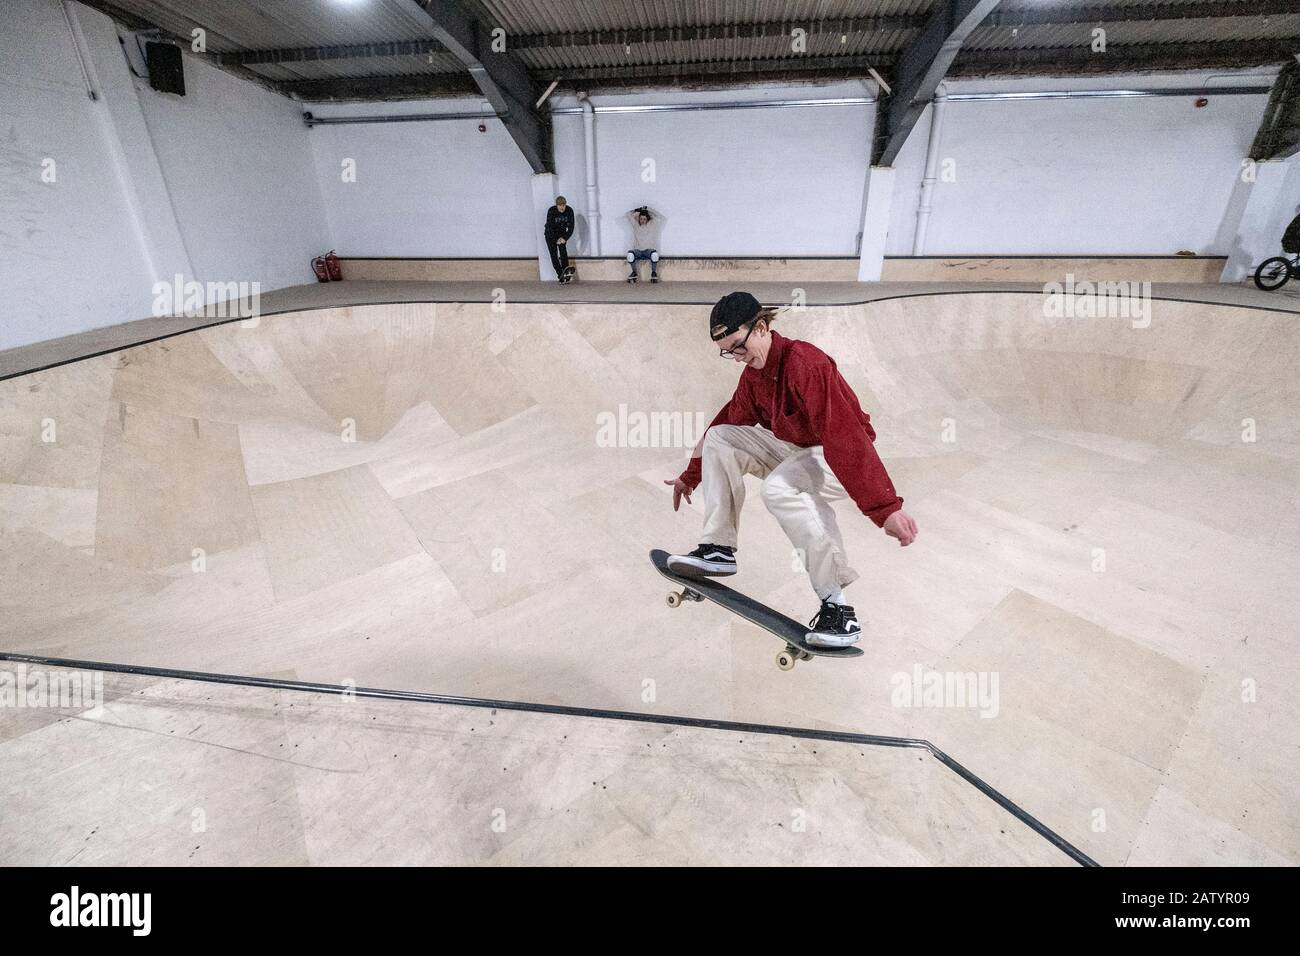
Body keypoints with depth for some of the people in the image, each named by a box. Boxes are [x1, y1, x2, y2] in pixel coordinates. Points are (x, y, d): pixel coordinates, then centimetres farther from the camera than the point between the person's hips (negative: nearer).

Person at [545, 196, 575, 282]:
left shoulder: (569, 210, -16)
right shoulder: (551, 211, -24)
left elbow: (571, 226, -11)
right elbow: (549, 227, -24)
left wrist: (565, 238, -20)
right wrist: (556, 240, -28)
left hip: (562, 234, 2)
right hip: (551, 235, -2)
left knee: (563, 251, -17)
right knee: (554, 255, -10)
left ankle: (566, 272, -24)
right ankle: (561, 275, -12)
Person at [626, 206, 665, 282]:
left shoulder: (652, 224, 9)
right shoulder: (635, 224, 12)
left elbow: (660, 216, 0)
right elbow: (628, 215, 6)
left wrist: (648, 209, 1)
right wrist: (639, 210, 6)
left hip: (648, 250, -1)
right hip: (638, 250, 1)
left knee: (654, 254, -36)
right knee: (630, 253, -33)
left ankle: (654, 273, -15)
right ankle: (634, 273, -11)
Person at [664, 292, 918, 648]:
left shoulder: (804, 362, -26)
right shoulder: (753, 373, 1)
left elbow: (846, 434, -35)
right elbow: (728, 422, 11)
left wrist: (886, 508, -39)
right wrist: (691, 476, 15)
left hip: (841, 458, -8)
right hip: (795, 449, 9)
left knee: (779, 488, -37)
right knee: (719, 438, -1)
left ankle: (837, 606, -28)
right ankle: (719, 549, 0)